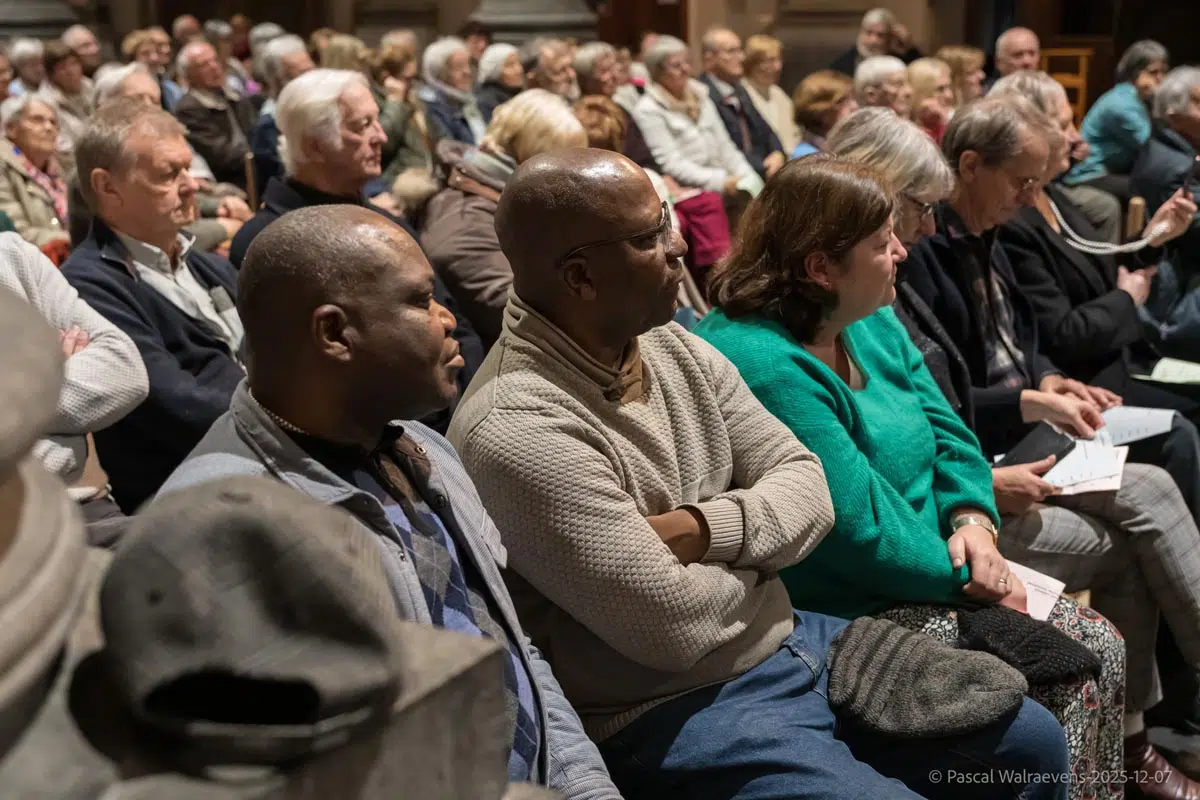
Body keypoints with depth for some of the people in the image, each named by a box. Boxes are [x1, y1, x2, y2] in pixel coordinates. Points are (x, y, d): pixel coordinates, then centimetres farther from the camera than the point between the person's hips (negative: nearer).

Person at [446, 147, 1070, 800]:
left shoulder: (674, 347, 2)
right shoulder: (519, 430, -25)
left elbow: (806, 489, 1)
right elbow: (675, 627, -25)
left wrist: (703, 529, -19)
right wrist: (753, 546, -5)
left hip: (790, 641, 8)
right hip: (674, 712, -8)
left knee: (1034, 742, 11)